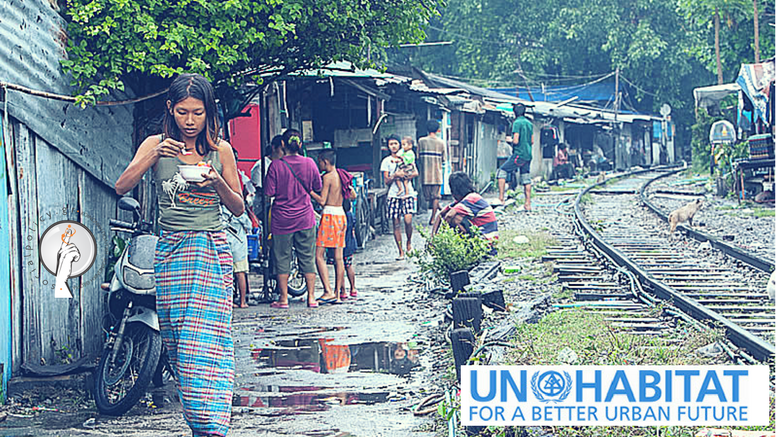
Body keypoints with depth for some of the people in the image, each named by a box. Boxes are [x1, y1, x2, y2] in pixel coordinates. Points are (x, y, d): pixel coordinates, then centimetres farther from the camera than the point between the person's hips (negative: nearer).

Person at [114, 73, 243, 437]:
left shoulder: (220, 150, 5)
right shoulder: (156, 145, 6)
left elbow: (238, 208, 10)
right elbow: (122, 187, -6)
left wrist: (218, 183, -10)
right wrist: (152, 155, -18)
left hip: (211, 250, -2)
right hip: (170, 251, 2)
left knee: (206, 344, -13)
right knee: (177, 347, 2)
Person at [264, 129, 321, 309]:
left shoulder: (276, 165, -11)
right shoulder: (309, 163, -3)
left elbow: (269, 192, -10)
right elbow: (317, 187, 9)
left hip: (282, 219, -2)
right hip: (305, 218, 2)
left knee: (282, 258, 7)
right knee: (307, 258, 9)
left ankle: (284, 298, 9)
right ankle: (311, 297, 10)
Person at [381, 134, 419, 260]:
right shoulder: (386, 161, 10)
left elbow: (415, 173, -1)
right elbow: (386, 181, 5)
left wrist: (402, 176, -12)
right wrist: (395, 175, -13)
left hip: (407, 193, -1)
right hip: (393, 194, 1)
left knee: (408, 220, -17)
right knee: (396, 223, -2)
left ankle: (409, 243, 10)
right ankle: (401, 252, 3)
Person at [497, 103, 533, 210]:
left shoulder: (517, 123, -11)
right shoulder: (530, 123, 13)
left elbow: (516, 141, -17)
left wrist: (511, 141, 3)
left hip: (519, 155, -7)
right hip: (528, 155, 7)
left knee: (501, 171, -2)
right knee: (526, 179, 10)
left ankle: (501, 198, -9)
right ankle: (528, 204, 9)